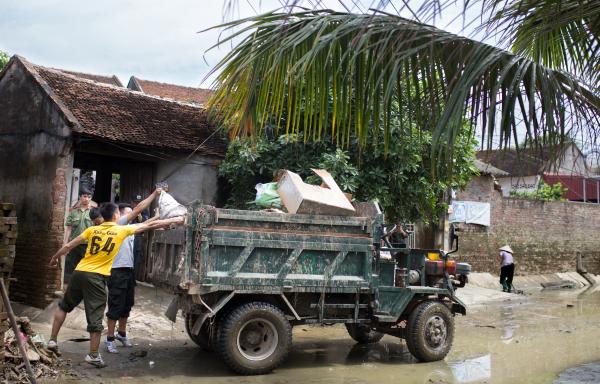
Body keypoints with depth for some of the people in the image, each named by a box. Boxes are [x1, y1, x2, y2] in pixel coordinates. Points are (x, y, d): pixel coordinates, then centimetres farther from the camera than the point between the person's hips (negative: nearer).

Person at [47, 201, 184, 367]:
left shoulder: (92, 230, 9)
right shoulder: (122, 230, 0)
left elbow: (68, 246, 11)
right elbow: (150, 225, 4)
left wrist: (55, 258, 28)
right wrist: (175, 220, 10)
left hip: (79, 272, 5)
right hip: (96, 277, -4)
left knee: (64, 306, 25)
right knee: (95, 317, 2)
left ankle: (53, 340, 26)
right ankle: (93, 356, 7)